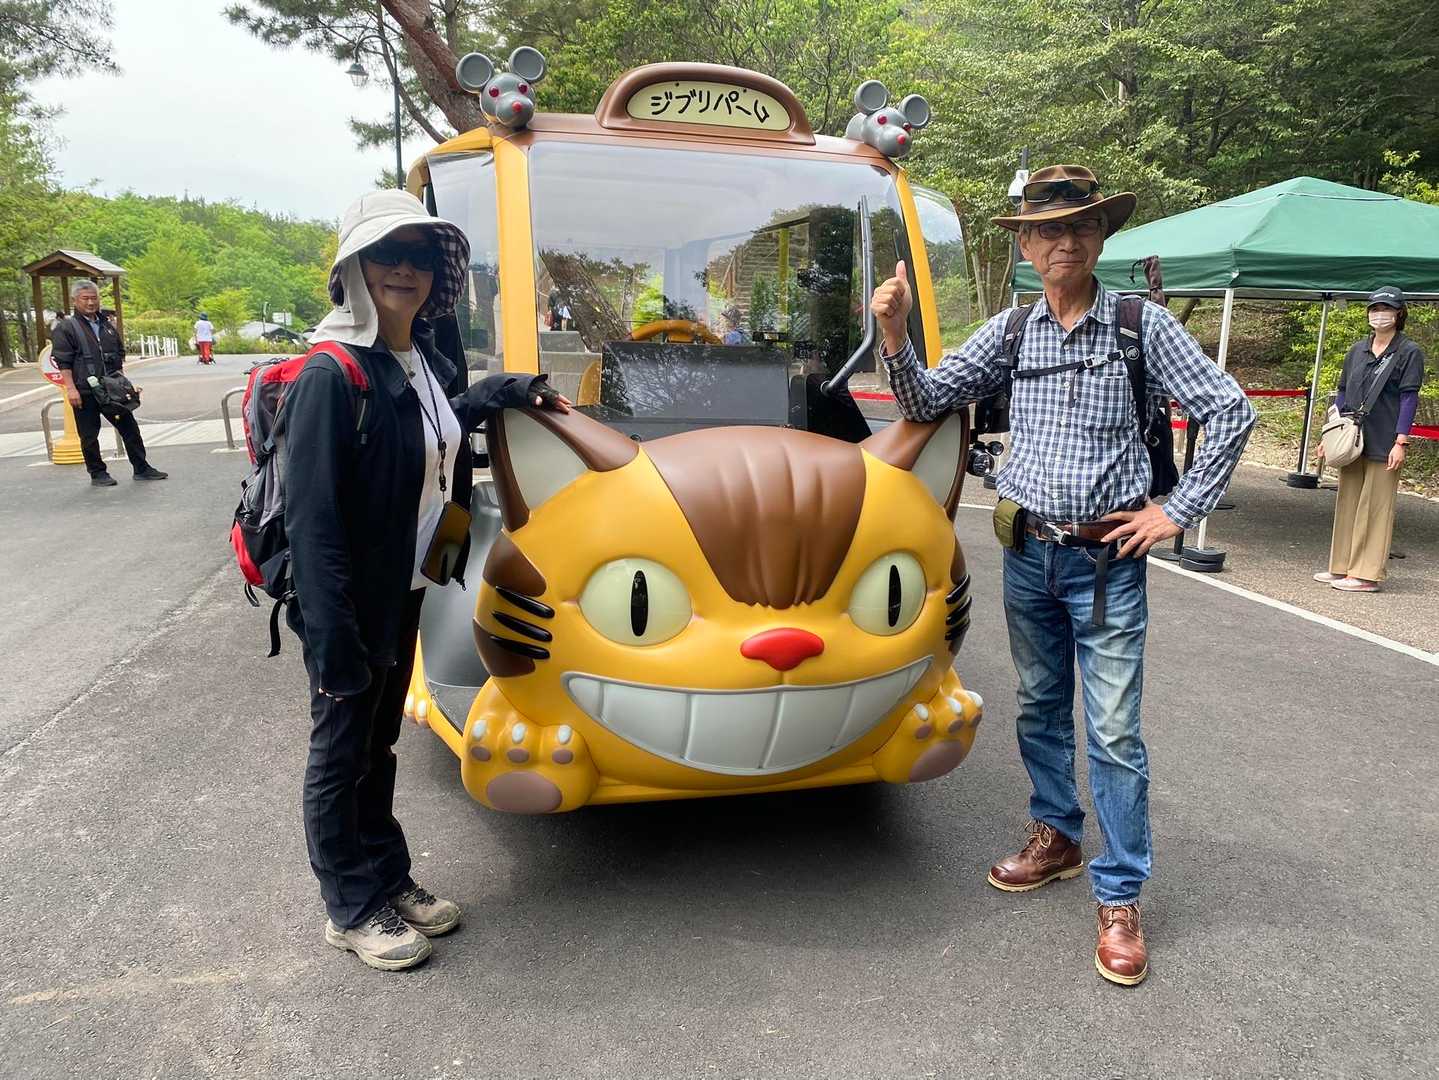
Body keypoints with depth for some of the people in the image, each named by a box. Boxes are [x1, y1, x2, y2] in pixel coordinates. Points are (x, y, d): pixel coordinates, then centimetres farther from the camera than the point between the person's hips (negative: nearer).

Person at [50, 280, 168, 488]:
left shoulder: (106, 324, 14)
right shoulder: (65, 327, -4)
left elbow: (120, 352, 24)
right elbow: (63, 362, -9)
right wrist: (71, 388, -16)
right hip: (84, 392, -5)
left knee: (129, 427, 6)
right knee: (89, 435, 3)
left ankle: (141, 469, 15)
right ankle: (97, 474, 14)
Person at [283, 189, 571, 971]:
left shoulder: (431, 362, 3)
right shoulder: (331, 374, -21)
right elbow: (311, 517, -23)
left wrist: (506, 392, 14)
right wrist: (332, 639, -25)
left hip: (403, 593, 8)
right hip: (348, 604, -8)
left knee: (378, 742, 21)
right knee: (340, 751, 9)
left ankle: (387, 882, 37)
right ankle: (351, 911, 27)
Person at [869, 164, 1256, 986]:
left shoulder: (1143, 325, -5)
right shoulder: (1011, 331, 4)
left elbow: (1232, 412, -5)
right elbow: (927, 402, 4)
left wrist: (1177, 513, -7)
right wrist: (896, 336, -12)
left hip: (1107, 557, -3)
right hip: (1029, 553, 4)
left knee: (1115, 730, -1)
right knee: (1041, 708, 16)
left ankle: (1121, 897, 13)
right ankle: (1056, 838, 36)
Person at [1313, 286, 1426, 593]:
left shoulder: (1409, 352, -2)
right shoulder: (1357, 350, 13)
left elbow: (1409, 398, -7)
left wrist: (1401, 442, -14)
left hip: (1383, 444, -6)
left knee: (1375, 508, -3)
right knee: (1347, 504, 11)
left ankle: (1368, 574, 1)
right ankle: (1342, 567, 19)